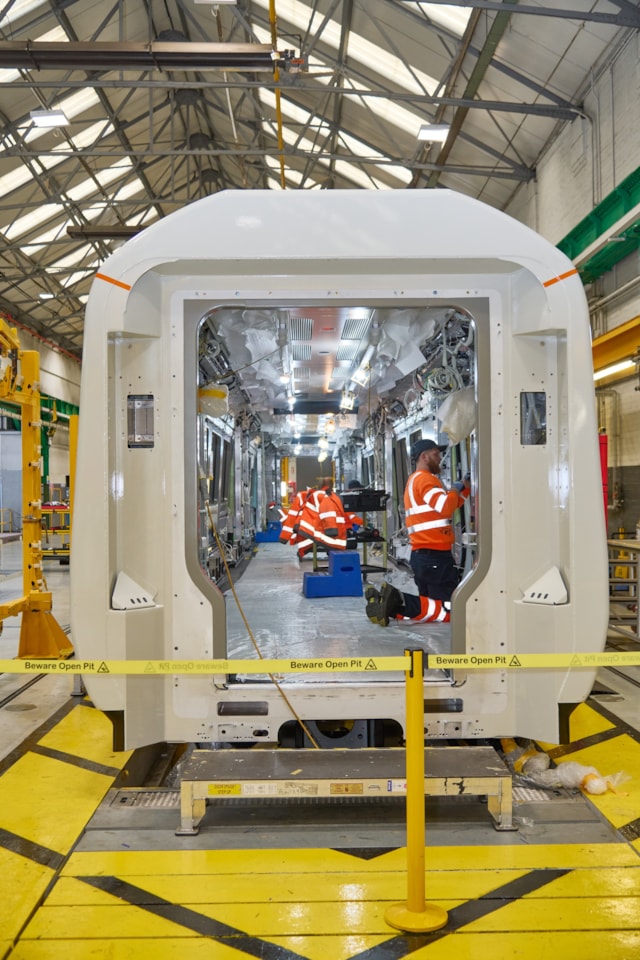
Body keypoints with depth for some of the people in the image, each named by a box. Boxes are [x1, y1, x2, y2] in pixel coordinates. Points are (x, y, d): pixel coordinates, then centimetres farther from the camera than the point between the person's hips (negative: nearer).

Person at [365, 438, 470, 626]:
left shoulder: (416, 480, 23)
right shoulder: (425, 478, -9)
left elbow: (447, 507, 27)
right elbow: (446, 507, -23)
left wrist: (465, 485, 16)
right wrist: (455, 490, -4)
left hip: (422, 555, 10)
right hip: (434, 555, -10)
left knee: (427, 605, 14)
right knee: (450, 610, -9)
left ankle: (382, 601, -4)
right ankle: (399, 602, -22)